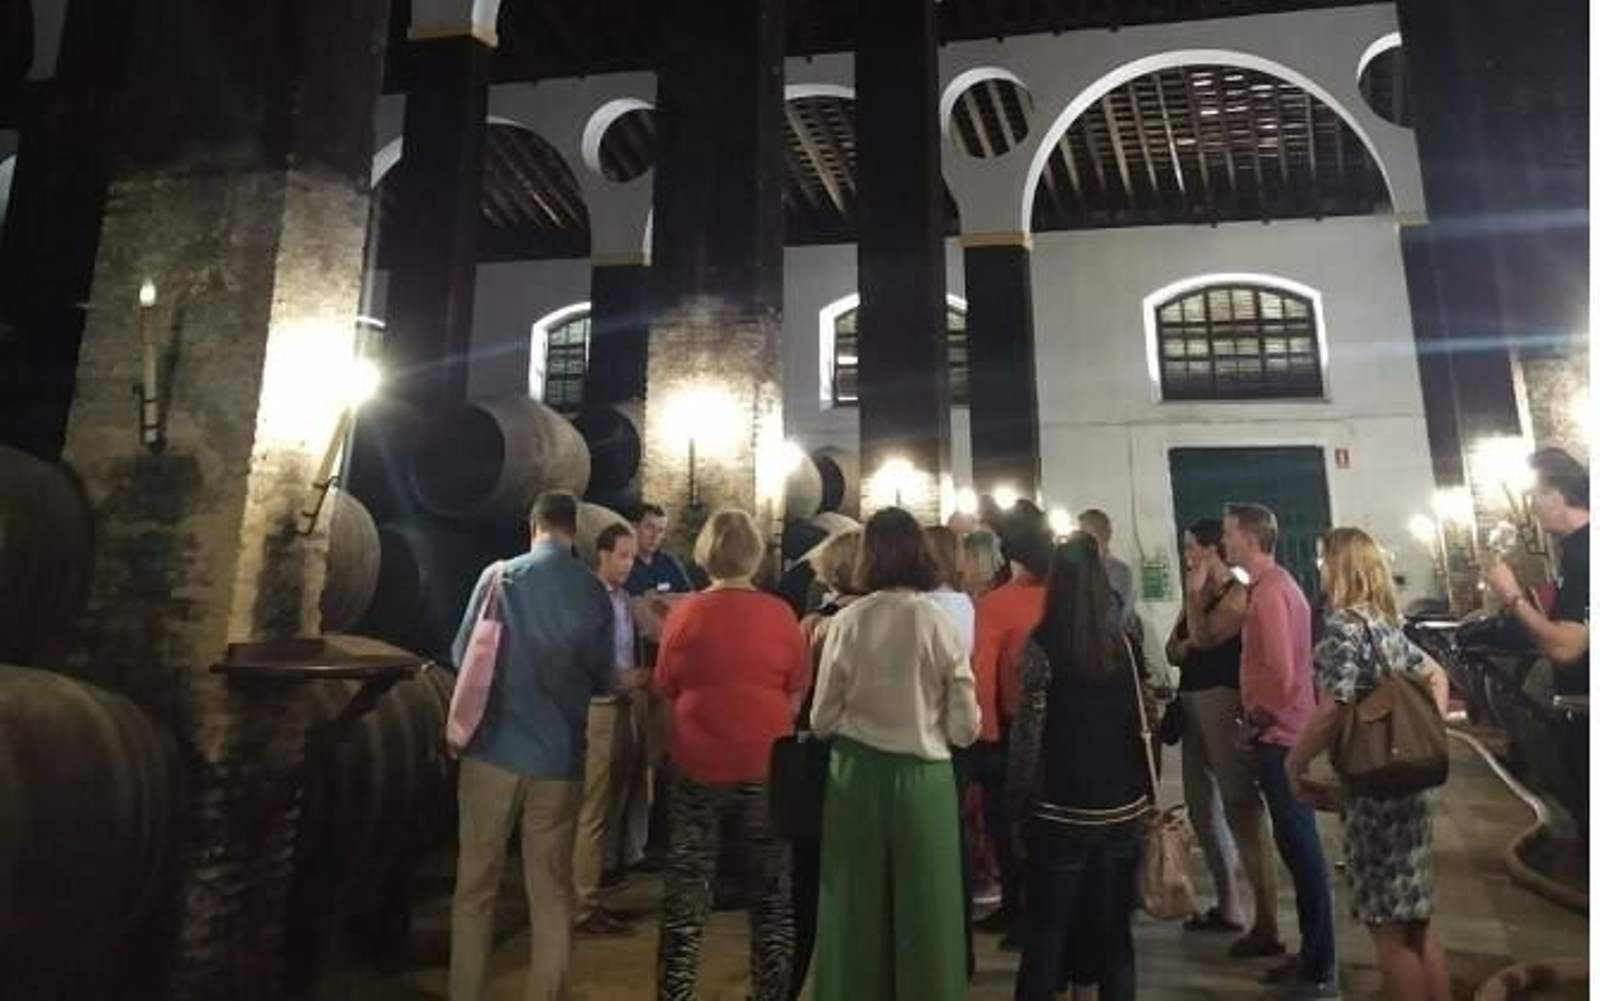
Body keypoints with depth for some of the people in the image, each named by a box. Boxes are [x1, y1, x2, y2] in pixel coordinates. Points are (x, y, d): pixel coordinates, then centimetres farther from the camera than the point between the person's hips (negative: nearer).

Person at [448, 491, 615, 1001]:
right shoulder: (594, 590, -3)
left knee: (475, 886, 13)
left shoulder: (499, 575, -6)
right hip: (559, 756, 1)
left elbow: (464, 655, 1)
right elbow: (604, 679, 4)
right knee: (552, 891, 12)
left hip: (495, 749, -1)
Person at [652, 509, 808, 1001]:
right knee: (773, 892, 15)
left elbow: (666, 689, 5)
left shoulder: (686, 613, -8)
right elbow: (796, 698, 3)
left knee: (686, 894, 12)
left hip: (698, 766, 0)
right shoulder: (781, 615, -6)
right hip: (765, 766, 1)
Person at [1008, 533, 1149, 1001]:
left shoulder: (1042, 645, -13)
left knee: (1046, 935, 8)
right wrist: (1146, 797, 15)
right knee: (1113, 930, 16)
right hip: (1122, 808, 5)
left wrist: (1019, 804, -4)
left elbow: (1028, 733, -13)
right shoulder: (1122, 643, 1)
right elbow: (1141, 723, 6)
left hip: (1063, 811, -4)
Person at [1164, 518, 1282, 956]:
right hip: (1192, 701, 9)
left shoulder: (1238, 593, -10)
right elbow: (1174, 651, 12)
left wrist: (1193, 594, -13)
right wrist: (1185, 644, -9)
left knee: (1240, 804, -9)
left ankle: (1267, 924, -4)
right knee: (1202, 803, 14)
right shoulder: (1198, 596, 15)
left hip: (1224, 701, -9)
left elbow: (1205, 637, -22)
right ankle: (1228, 906, 27)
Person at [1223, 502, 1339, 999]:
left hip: (1280, 736, -10)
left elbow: (1281, 670, -24)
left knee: (1300, 846, -1)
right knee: (1298, 844, 16)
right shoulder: (1275, 584, 13)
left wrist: (1263, 714, -10)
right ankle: (1313, 956, 28)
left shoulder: (1269, 590, -18)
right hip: (1284, 733, 10)